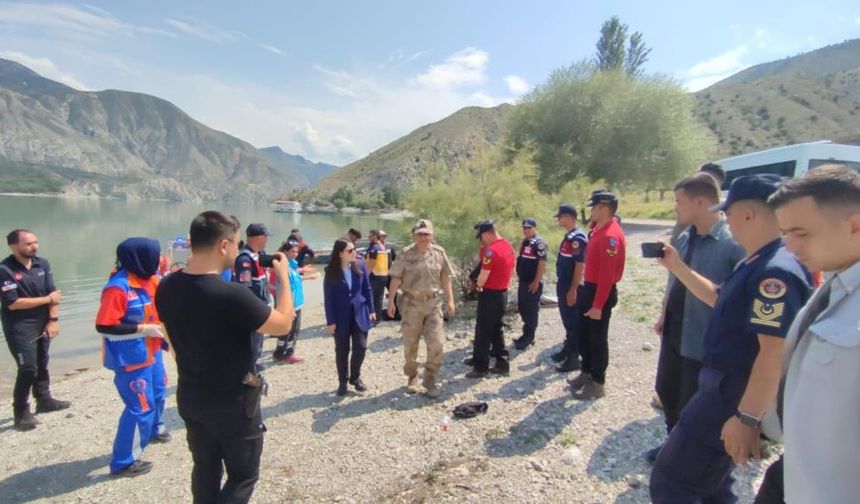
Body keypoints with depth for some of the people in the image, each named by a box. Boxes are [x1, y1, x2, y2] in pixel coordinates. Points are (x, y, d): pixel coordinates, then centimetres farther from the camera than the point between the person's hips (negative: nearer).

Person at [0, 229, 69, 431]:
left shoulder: (42, 264, 1)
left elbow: (53, 294, 0)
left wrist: (53, 320, -6)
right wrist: (47, 299, -12)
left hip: (42, 323, 6)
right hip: (19, 327, -6)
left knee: (42, 363, 17)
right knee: (28, 368, -7)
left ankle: (44, 400, 33)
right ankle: (21, 413, 8)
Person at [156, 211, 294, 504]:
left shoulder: (166, 287, -8)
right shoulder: (232, 295, -32)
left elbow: (175, 342, 7)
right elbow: (283, 325, -18)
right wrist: (284, 277, -9)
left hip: (189, 398, 7)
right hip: (233, 403, -7)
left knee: (205, 469, 23)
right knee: (243, 476, 14)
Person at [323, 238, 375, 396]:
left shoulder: (360, 266, -2)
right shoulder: (331, 271, -9)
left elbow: (367, 289, 5)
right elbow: (328, 297, -7)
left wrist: (371, 310, 3)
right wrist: (330, 320, -9)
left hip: (360, 314, 2)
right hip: (341, 317, -2)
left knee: (361, 347, 2)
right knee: (342, 351, 9)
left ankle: (355, 377, 26)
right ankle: (343, 381, 27)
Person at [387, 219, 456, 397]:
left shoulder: (439, 252, 3)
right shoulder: (406, 254, -4)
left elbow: (445, 277, 7)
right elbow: (396, 278, -4)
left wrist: (450, 300, 3)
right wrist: (391, 300, -9)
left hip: (433, 302, 1)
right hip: (411, 303, -1)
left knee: (436, 343, -4)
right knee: (410, 344, 9)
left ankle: (431, 380, 14)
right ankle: (412, 378, 29)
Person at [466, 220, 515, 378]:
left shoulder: (491, 250, -21)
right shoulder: (508, 246, 8)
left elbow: (483, 277, -20)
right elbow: (511, 271, 15)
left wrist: (478, 284, 0)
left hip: (490, 295, -9)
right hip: (503, 293, 9)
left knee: (483, 331, 1)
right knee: (496, 329, 17)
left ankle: (480, 367, 9)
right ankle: (502, 363, 21)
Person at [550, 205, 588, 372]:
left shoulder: (578, 238, -19)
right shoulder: (568, 237, 11)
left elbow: (580, 266, -22)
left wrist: (573, 290, -22)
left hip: (572, 288, -9)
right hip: (564, 285, 9)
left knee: (574, 323, 0)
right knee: (567, 321, 18)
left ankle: (574, 358, 9)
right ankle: (567, 349, 31)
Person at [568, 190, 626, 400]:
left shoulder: (610, 235, -22)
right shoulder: (599, 230, 9)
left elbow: (607, 275, -25)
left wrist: (598, 305, -24)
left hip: (601, 293, -10)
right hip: (590, 288, 10)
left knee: (597, 338, 2)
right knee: (585, 335, 18)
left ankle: (597, 384, 16)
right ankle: (587, 373, 33)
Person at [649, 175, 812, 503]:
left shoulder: (776, 272, -25)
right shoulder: (756, 264, 8)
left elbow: (775, 353, -29)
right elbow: (719, 298, 23)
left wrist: (746, 418, -28)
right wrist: (677, 266, 18)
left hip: (734, 395, -10)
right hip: (725, 385, 10)